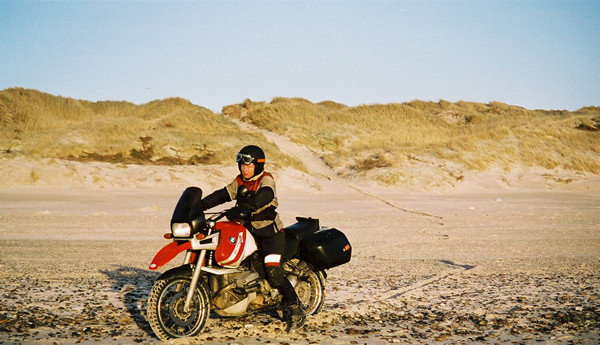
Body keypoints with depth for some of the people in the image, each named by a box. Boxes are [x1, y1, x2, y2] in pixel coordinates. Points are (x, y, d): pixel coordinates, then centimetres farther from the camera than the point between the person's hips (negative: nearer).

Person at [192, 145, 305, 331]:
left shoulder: (266, 179, -10)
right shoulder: (239, 182, 12)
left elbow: (265, 195, -31)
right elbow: (221, 195, 7)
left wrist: (247, 206, -48)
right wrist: (199, 206, -6)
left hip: (270, 231, -8)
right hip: (249, 231, 8)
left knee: (274, 273, -19)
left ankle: (296, 310, -7)